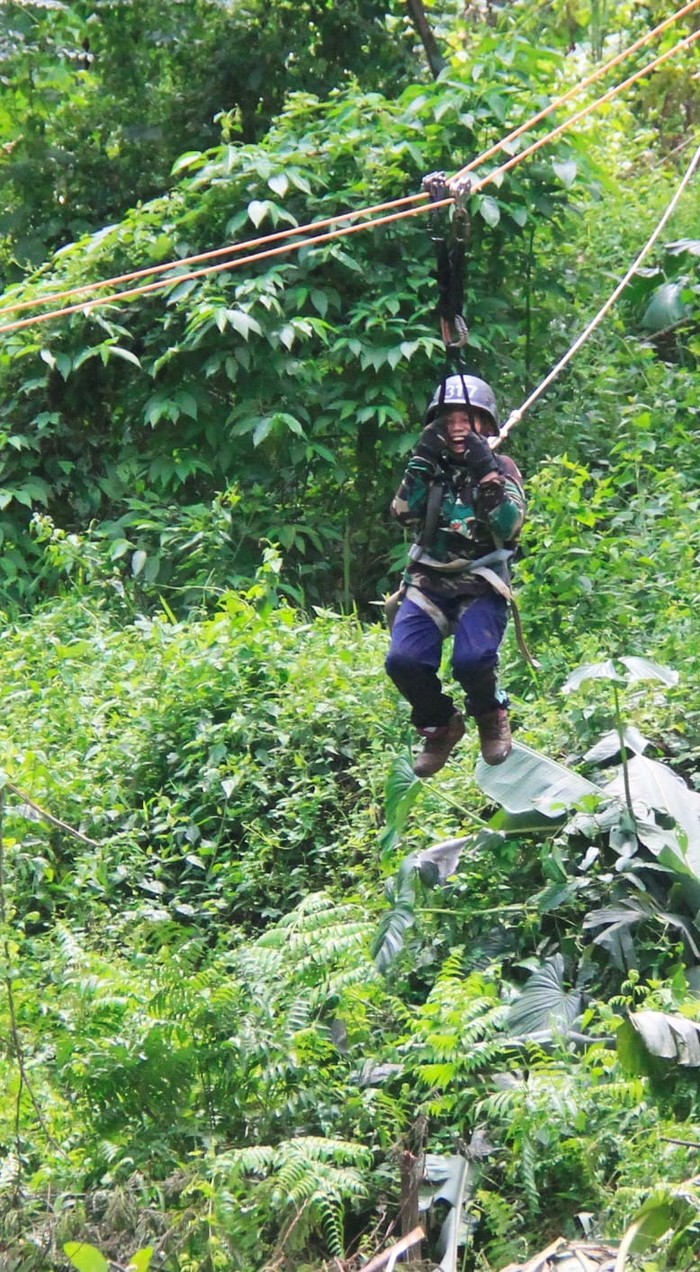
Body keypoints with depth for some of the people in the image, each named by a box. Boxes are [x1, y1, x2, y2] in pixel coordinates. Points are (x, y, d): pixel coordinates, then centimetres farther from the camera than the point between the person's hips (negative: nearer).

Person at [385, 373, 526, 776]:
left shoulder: (502, 468, 4)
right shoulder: (432, 466, 11)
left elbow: (510, 527, -11)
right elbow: (405, 513, -5)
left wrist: (487, 474, -19)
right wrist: (422, 462, -13)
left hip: (482, 585, -2)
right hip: (430, 581, 3)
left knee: (471, 660, -28)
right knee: (404, 660, -21)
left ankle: (492, 716, 6)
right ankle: (441, 724, 7)